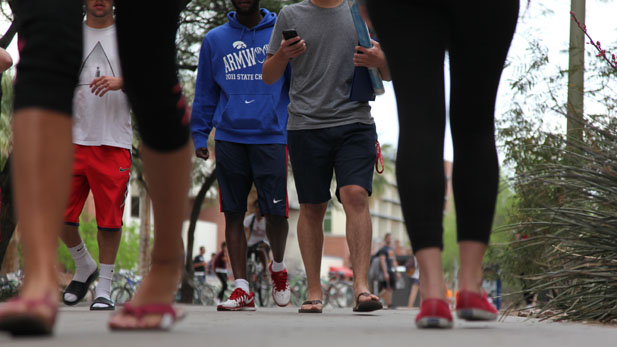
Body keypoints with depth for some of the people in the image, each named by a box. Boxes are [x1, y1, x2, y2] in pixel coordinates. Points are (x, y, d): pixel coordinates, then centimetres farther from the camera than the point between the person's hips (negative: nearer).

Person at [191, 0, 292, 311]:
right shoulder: (215, 40, 11)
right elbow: (205, 92, 15)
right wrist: (199, 134, 8)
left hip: (271, 137, -2)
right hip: (229, 138, 2)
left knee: (275, 213, -4)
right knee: (233, 214, 1)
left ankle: (278, 267, 26)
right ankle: (242, 289, 6)